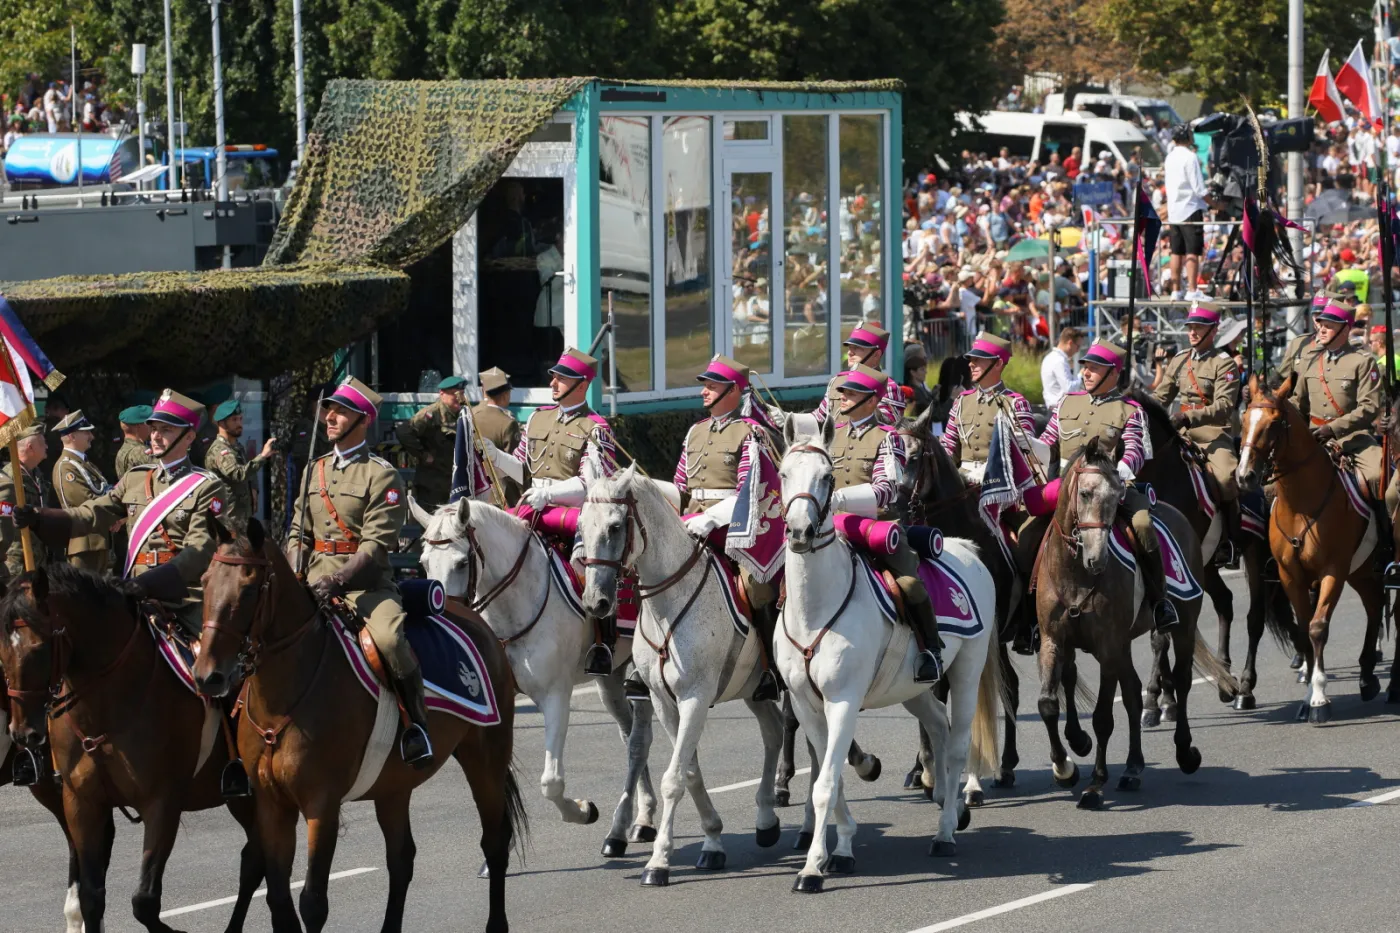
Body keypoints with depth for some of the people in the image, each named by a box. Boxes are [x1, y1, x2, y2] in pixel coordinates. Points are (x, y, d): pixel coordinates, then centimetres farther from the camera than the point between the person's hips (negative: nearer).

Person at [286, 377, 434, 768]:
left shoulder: (382, 475, -4)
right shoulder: (314, 470, 16)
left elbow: (377, 545, -12)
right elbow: (298, 533, 18)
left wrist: (337, 582, -24)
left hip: (366, 583, -6)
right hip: (317, 581, 6)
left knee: (389, 637, -32)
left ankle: (416, 721, -14)